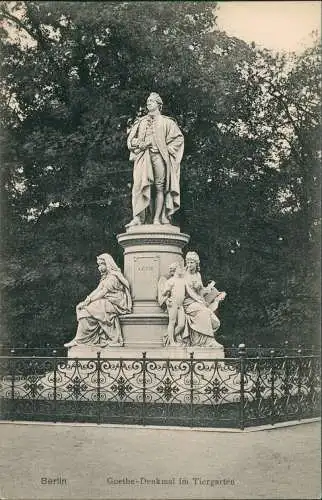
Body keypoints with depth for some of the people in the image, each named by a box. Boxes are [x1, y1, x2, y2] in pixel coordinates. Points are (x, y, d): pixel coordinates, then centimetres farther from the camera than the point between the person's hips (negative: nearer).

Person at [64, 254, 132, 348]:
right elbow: (97, 291, 12)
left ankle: (79, 340, -17)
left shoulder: (113, 277, -11)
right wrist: (86, 300, -2)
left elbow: (102, 293, -17)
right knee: (81, 307, -9)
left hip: (114, 304, -9)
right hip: (106, 303, 9)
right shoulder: (105, 277, 19)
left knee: (87, 310, -23)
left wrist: (88, 301, -17)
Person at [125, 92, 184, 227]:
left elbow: (178, 138, 9)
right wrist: (140, 144, 1)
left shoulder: (166, 122, 14)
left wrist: (168, 149, -2)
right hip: (143, 158, 2)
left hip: (159, 156, -2)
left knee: (159, 187, -11)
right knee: (142, 186, -11)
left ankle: (157, 218, -15)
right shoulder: (140, 122, 23)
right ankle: (138, 217, -18)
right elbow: (130, 140, 21)